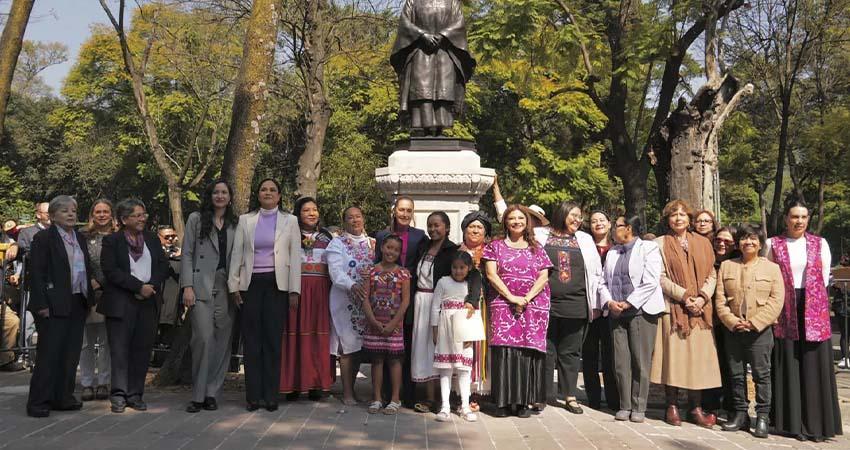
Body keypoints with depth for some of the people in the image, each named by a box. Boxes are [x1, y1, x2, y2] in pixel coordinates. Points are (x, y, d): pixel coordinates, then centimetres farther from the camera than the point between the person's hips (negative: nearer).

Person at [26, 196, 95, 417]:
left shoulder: (80, 237, 15)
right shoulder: (43, 238, -5)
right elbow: (37, 273, -10)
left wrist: (89, 296, 11)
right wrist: (41, 304, -16)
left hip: (78, 304, 7)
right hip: (54, 305, -6)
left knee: (71, 354, 10)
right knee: (49, 353, -3)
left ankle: (63, 398, 18)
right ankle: (38, 402, 6)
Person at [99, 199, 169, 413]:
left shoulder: (152, 239, 15)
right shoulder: (111, 241, 1)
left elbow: (163, 265, 8)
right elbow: (110, 270, -10)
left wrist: (152, 286, -10)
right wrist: (139, 287, -15)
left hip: (149, 302, 4)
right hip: (121, 303, -4)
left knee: (142, 349, 5)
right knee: (120, 349, -2)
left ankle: (135, 394, 12)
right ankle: (118, 395, 6)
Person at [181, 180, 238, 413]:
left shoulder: (236, 224, 14)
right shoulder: (196, 219, 8)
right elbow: (186, 254, 3)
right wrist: (187, 287, -6)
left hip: (227, 288, 3)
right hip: (202, 287, -3)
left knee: (222, 341, 2)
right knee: (204, 338, -12)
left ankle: (212, 393, 11)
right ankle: (198, 395, 0)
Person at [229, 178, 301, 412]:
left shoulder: (290, 221, 8)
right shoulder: (245, 220, 11)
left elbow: (295, 257, 4)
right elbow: (236, 254, 10)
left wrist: (294, 290, -2)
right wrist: (233, 285, 3)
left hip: (277, 285, -1)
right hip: (251, 284, 1)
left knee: (273, 339, -1)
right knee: (252, 340, 2)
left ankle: (271, 395, 6)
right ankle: (253, 395, 8)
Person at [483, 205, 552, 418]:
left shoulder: (536, 248, 14)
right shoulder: (496, 246, 10)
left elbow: (543, 277, 5)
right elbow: (491, 274, 0)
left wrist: (527, 298, -10)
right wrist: (511, 297, -11)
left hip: (533, 307, 1)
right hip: (503, 305, -1)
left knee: (529, 350, -3)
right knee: (504, 349, -7)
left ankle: (524, 402, 3)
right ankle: (503, 401, -1)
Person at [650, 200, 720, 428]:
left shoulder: (702, 243, 13)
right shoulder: (661, 243, 4)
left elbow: (711, 274, 8)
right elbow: (661, 277, -4)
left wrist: (703, 297, -9)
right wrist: (684, 296, -14)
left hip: (700, 308, 3)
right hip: (672, 308, -3)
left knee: (699, 356, 1)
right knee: (673, 355, -3)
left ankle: (696, 408, 7)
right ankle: (672, 406, 5)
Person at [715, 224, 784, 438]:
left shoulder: (772, 268, 3)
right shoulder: (726, 266, 8)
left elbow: (776, 300, -5)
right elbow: (720, 298, 3)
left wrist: (755, 322, -13)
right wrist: (731, 321, -10)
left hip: (760, 330, -2)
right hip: (733, 330, 3)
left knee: (762, 374, 0)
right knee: (736, 374, 8)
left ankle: (762, 417, 7)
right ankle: (740, 414, 18)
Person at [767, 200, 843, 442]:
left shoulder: (820, 243, 7)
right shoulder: (773, 244, 4)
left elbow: (824, 278, 9)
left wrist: (811, 296, 6)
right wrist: (786, 298, 4)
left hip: (814, 311, 1)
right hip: (784, 312, -1)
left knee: (815, 364, 2)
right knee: (787, 366, 2)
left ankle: (816, 421, 10)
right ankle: (790, 421, 10)